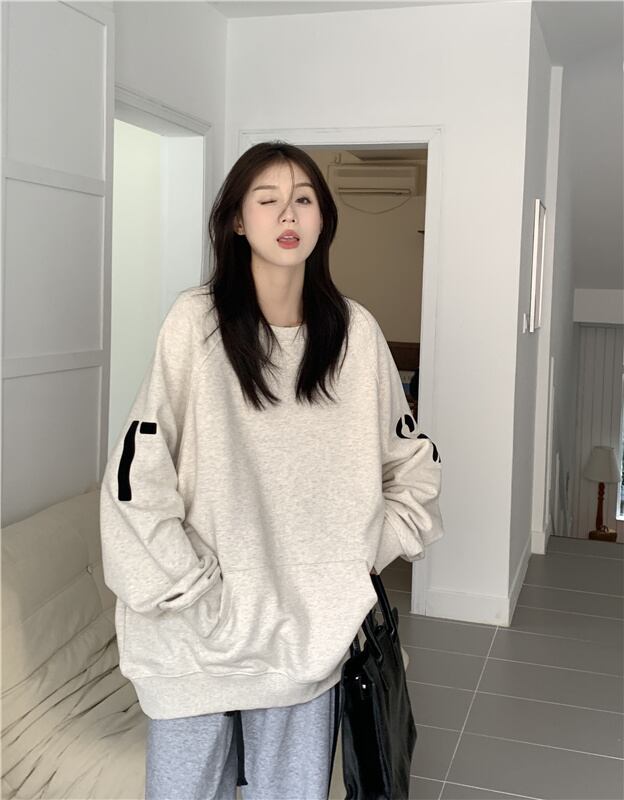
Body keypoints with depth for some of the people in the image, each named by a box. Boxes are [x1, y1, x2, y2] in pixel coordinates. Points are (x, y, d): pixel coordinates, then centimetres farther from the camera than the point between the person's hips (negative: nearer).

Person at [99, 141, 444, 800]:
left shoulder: (355, 331, -1)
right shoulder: (196, 321, -11)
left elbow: (413, 461, 11)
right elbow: (136, 480, -13)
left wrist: (368, 555, 4)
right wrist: (192, 592, -12)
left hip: (311, 628, 3)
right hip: (200, 632, -2)